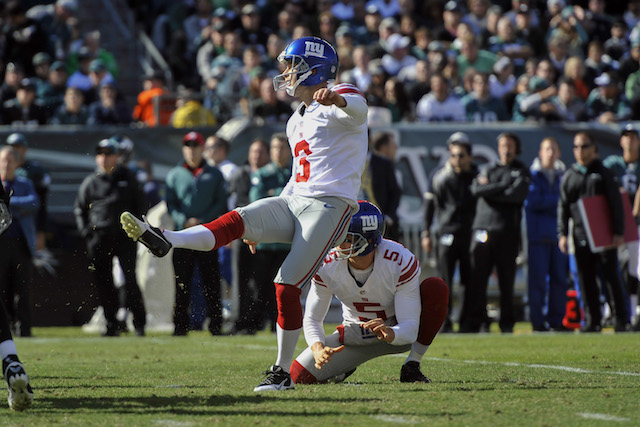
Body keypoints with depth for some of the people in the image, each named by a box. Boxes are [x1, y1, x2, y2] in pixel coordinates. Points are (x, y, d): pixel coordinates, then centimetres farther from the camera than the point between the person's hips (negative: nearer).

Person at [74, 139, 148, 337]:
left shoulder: (128, 178, 7)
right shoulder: (90, 182, 9)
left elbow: (141, 205, 12)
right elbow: (79, 208, 16)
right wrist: (86, 231, 3)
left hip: (125, 237, -2)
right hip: (99, 239, 2)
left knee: (130, 280, -9)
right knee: (103, 283, 1)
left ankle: (139, 325, -3)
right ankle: (111, 325, 7)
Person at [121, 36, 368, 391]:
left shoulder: (341, 101, -5)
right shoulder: (297, 122, 25)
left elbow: (358, 109, -31)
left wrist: (336, 100, -56)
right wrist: (268, 222, 25)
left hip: (330, 205, -7)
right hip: (294, 201, 8)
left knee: (288, 285, -14)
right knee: (237, 221, -19)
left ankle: (283, 372, -4)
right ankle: (165, 241, -40)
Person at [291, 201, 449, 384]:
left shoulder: (401, 261, -29)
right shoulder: (326, 266, -21)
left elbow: (409, 329, -29)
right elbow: (312, 318, -10)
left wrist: (389, 334, -53)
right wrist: (318, 349, -32)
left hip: (397, 333, -2)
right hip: (356, 334, 2)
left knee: (436, 288, -30)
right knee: (300, 376, -19)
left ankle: (412, 367, -17)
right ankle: (344, 366, 17)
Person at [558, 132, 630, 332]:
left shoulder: (602, 173, 5)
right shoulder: (569, 177, 13)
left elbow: (616, 203, 2)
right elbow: (563, 207, 12)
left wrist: (618, 232, -6)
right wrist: (562, 234, 0)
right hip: (581, 236, 3)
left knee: (611, 276, -4)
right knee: (586, 279, 1)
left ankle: (621, 319, -1)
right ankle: (593, 320, 5)